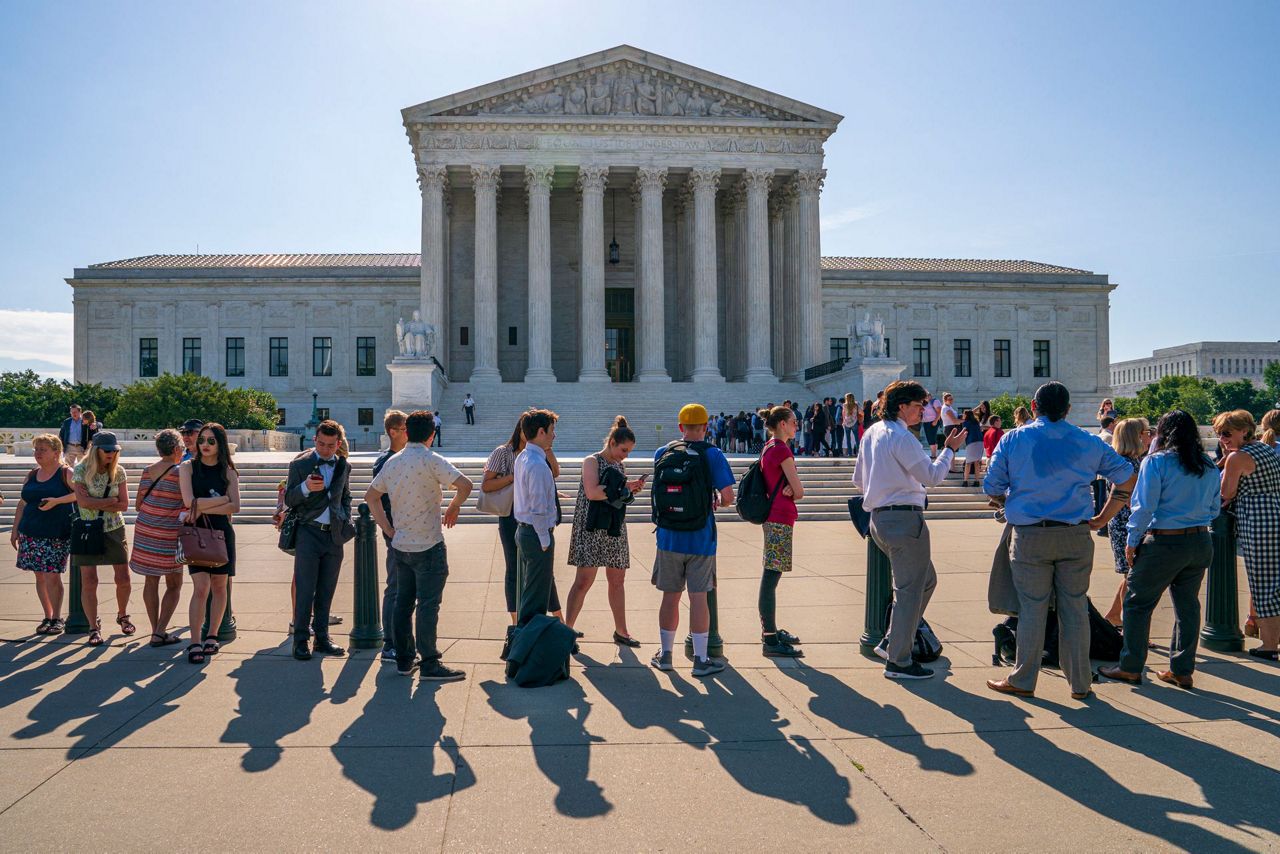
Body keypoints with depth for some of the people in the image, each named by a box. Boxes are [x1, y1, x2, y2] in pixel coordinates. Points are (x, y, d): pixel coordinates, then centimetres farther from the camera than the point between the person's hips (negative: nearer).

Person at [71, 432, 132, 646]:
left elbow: (124, 505, -7)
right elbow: (83, 501, -18)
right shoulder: (81, 470, -7)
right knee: (88, 581, -6)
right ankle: (94, 628, 6)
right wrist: (111, 501, -14)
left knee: (123, 578, 2)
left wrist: (95, 503, -15)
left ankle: (122, 615, 28)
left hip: (114, 530, 2)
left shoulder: (118, 472, -1)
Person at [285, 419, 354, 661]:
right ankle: (300, 641, 4)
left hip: (334, 536, 4)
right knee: (305, 590, -3)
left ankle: (322, 638, 17)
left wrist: (346, 522, 10)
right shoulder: (300, 465, -1)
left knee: (326, 591, 9)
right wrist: (305, 487, -20)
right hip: (309, 533, -4)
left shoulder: (344, 466, 10)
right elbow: (288, 500, -2)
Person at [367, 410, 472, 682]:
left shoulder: (392, 462, 6)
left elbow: (371, 496, 14)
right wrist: (454, 507, -5)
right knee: (428, 604, -3)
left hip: (400, 545, 7)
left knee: (403, 602, 13)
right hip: (428, 546, -7)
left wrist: (388, 528, 12)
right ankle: (429, 665, 0)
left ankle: (404, 660, 21)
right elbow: (465, 484, -23)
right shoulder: (431, 460, -14)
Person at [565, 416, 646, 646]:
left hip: (615, 528, 7)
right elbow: (592, 492, -20)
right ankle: (568, 629, -2)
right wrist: (622, 486, -19)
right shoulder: (592, 461, -7)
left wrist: (632, 490, 2)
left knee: (617, 580, 11)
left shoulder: (621, 465, 14)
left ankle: (621, 631, 20)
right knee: (584, 580, -9)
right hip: (592, 529, -7)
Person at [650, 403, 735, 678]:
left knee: (670, 596, 11)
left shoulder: (661, 454, 2)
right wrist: (718, 501, 10)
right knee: (698, 597, 2)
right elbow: (728, 497, -10)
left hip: (669, 536, 2)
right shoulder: (712, 455, -7)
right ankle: (701, 659, 7)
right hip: (701, 537, -2)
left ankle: (665, 654, 22)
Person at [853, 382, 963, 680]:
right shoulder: (901, 437, -15)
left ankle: (891, 641, 20)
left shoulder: (871, 433, 14)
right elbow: (932, 476, -12)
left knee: (926, 580, 20)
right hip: (905, 519, -10)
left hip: (879, 518, 10)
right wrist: (949, 449, 0)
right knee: (909, 589, -2)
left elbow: (858, 479, 19)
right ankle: (898, 661, 5)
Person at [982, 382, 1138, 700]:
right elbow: (1128, 479, 11)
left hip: (1029, 537, -1)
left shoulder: (1013, 440, -1)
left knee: (1032, 610, 5)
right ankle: (1080, 683, 18)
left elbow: (992, 488, -1)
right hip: (1076, 537, 2)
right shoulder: (1088, 443, 6)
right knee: (1075, 609, 10)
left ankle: (1023, 681, 15)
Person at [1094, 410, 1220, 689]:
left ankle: (1130, 668, 10)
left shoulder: (1156, 462, -11)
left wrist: (1132, 541, -4)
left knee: (1138, 603, 5)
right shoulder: (1209, 467, 7)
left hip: (1164, 543, -6)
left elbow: (1143, 506, -13)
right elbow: (1214, 509, 13)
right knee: (1188, 606, 13)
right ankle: (1182, 670, 19)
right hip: (1201, 543, 6)